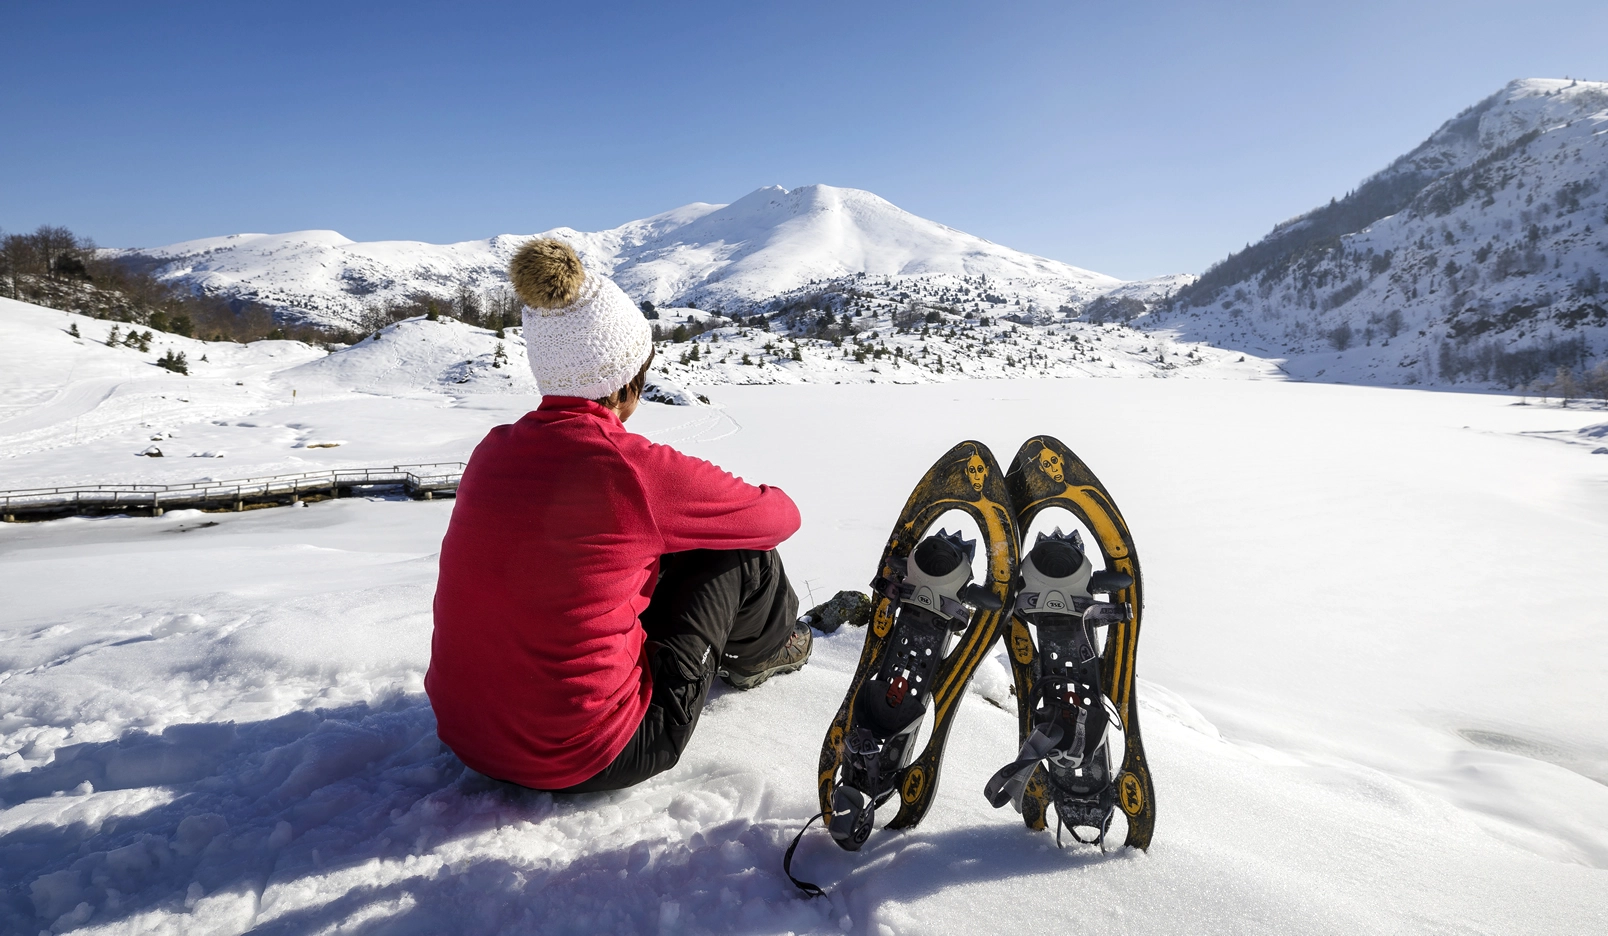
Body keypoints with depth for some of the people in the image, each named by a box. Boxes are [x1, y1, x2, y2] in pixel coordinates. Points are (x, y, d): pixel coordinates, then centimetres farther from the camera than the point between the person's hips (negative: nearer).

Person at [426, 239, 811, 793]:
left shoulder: (492, 451, -2)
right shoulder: (635, 467, -21)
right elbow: (778, 517, -3)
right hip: (585, 761, -6)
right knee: (738, 550, 5)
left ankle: (741, 644, 46)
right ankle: (762, 649, 36)